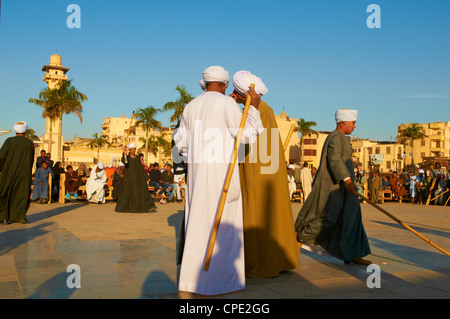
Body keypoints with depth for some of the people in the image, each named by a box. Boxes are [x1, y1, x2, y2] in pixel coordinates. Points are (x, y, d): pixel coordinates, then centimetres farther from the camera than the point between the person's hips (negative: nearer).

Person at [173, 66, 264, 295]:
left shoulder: (190, 106, 12)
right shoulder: (227, 103, -6)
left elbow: (180, 142, 16)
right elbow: (246, 135, -12)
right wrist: (254, 107, -2)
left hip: (197, 173, 6)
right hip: (221, 171, -6)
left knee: (198, 222, 11)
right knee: (222, 224, 0)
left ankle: (192, 277, 15)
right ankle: (217, 278, 4)